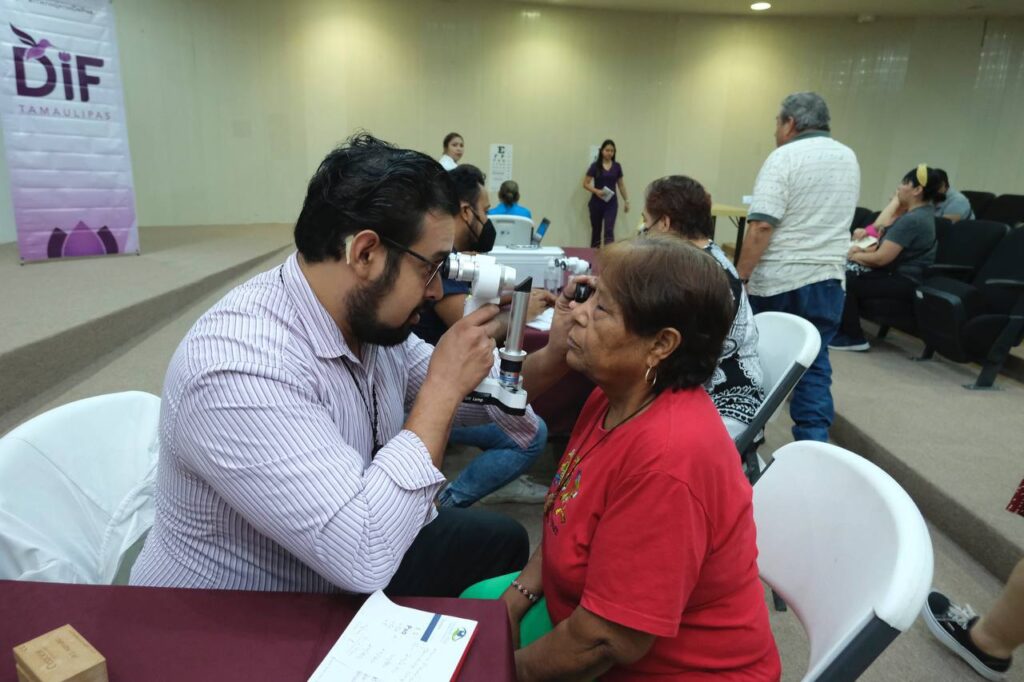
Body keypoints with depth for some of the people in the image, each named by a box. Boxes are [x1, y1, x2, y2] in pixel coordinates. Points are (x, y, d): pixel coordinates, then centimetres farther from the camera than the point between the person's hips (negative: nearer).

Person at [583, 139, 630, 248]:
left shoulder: (617, 166, 4)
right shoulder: (595, 166, -5)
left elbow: (621, 185, 13)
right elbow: (585, 184, -5)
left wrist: (626, 201, 12)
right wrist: (596, 191, -21)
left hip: (611, 203, 1)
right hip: (597, 202, -1)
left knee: (609, 230, -10)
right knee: (596, 230, 11)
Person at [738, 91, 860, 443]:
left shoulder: (784, 157, -11)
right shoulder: (849, 159, 12)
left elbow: (761, 226, -20)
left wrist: (739, 278, -17)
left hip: (776, 281, -5)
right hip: (827, 280, 5)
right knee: (813, 364, 6)